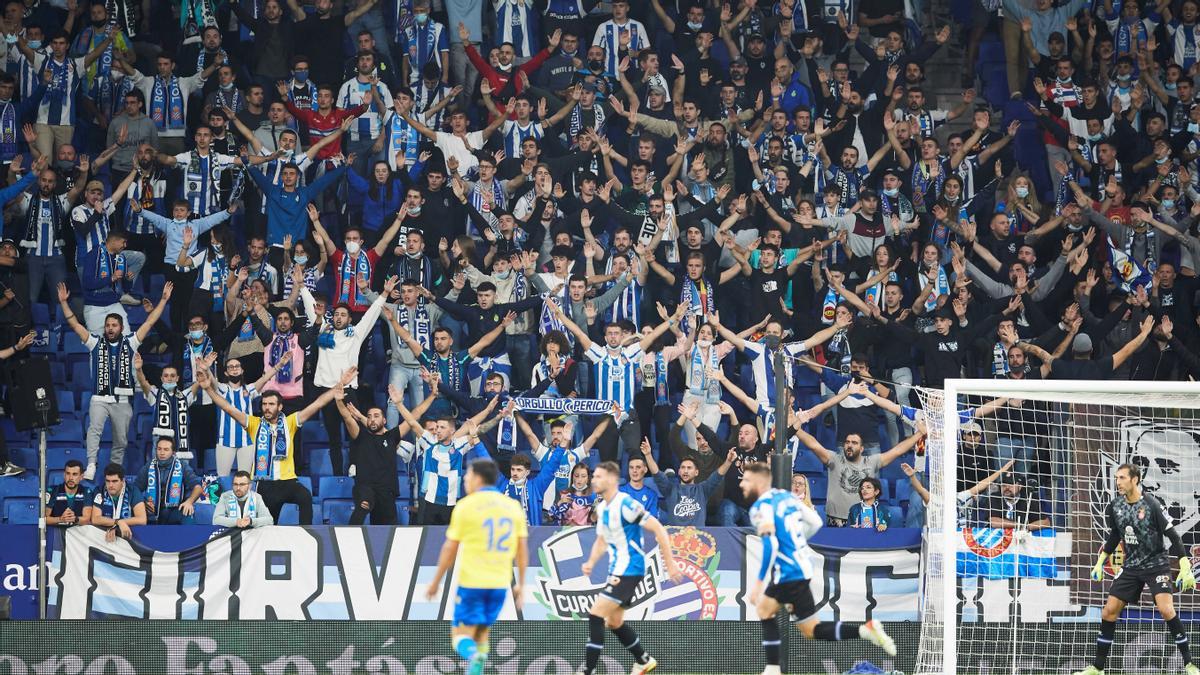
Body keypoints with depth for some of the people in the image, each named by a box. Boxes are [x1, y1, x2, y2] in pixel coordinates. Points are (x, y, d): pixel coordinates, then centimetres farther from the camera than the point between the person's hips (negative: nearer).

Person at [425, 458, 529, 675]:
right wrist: (520, 584, 15)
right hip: (500, 583, 4)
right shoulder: (513, 507, 7)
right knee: (481, 634, 18)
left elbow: (450, 549, -1)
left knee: (461, 636, -4)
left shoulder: (466, 505, -4)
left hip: (471, 582, -4)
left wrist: (436, 581, 9)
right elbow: (523, 549, 8)